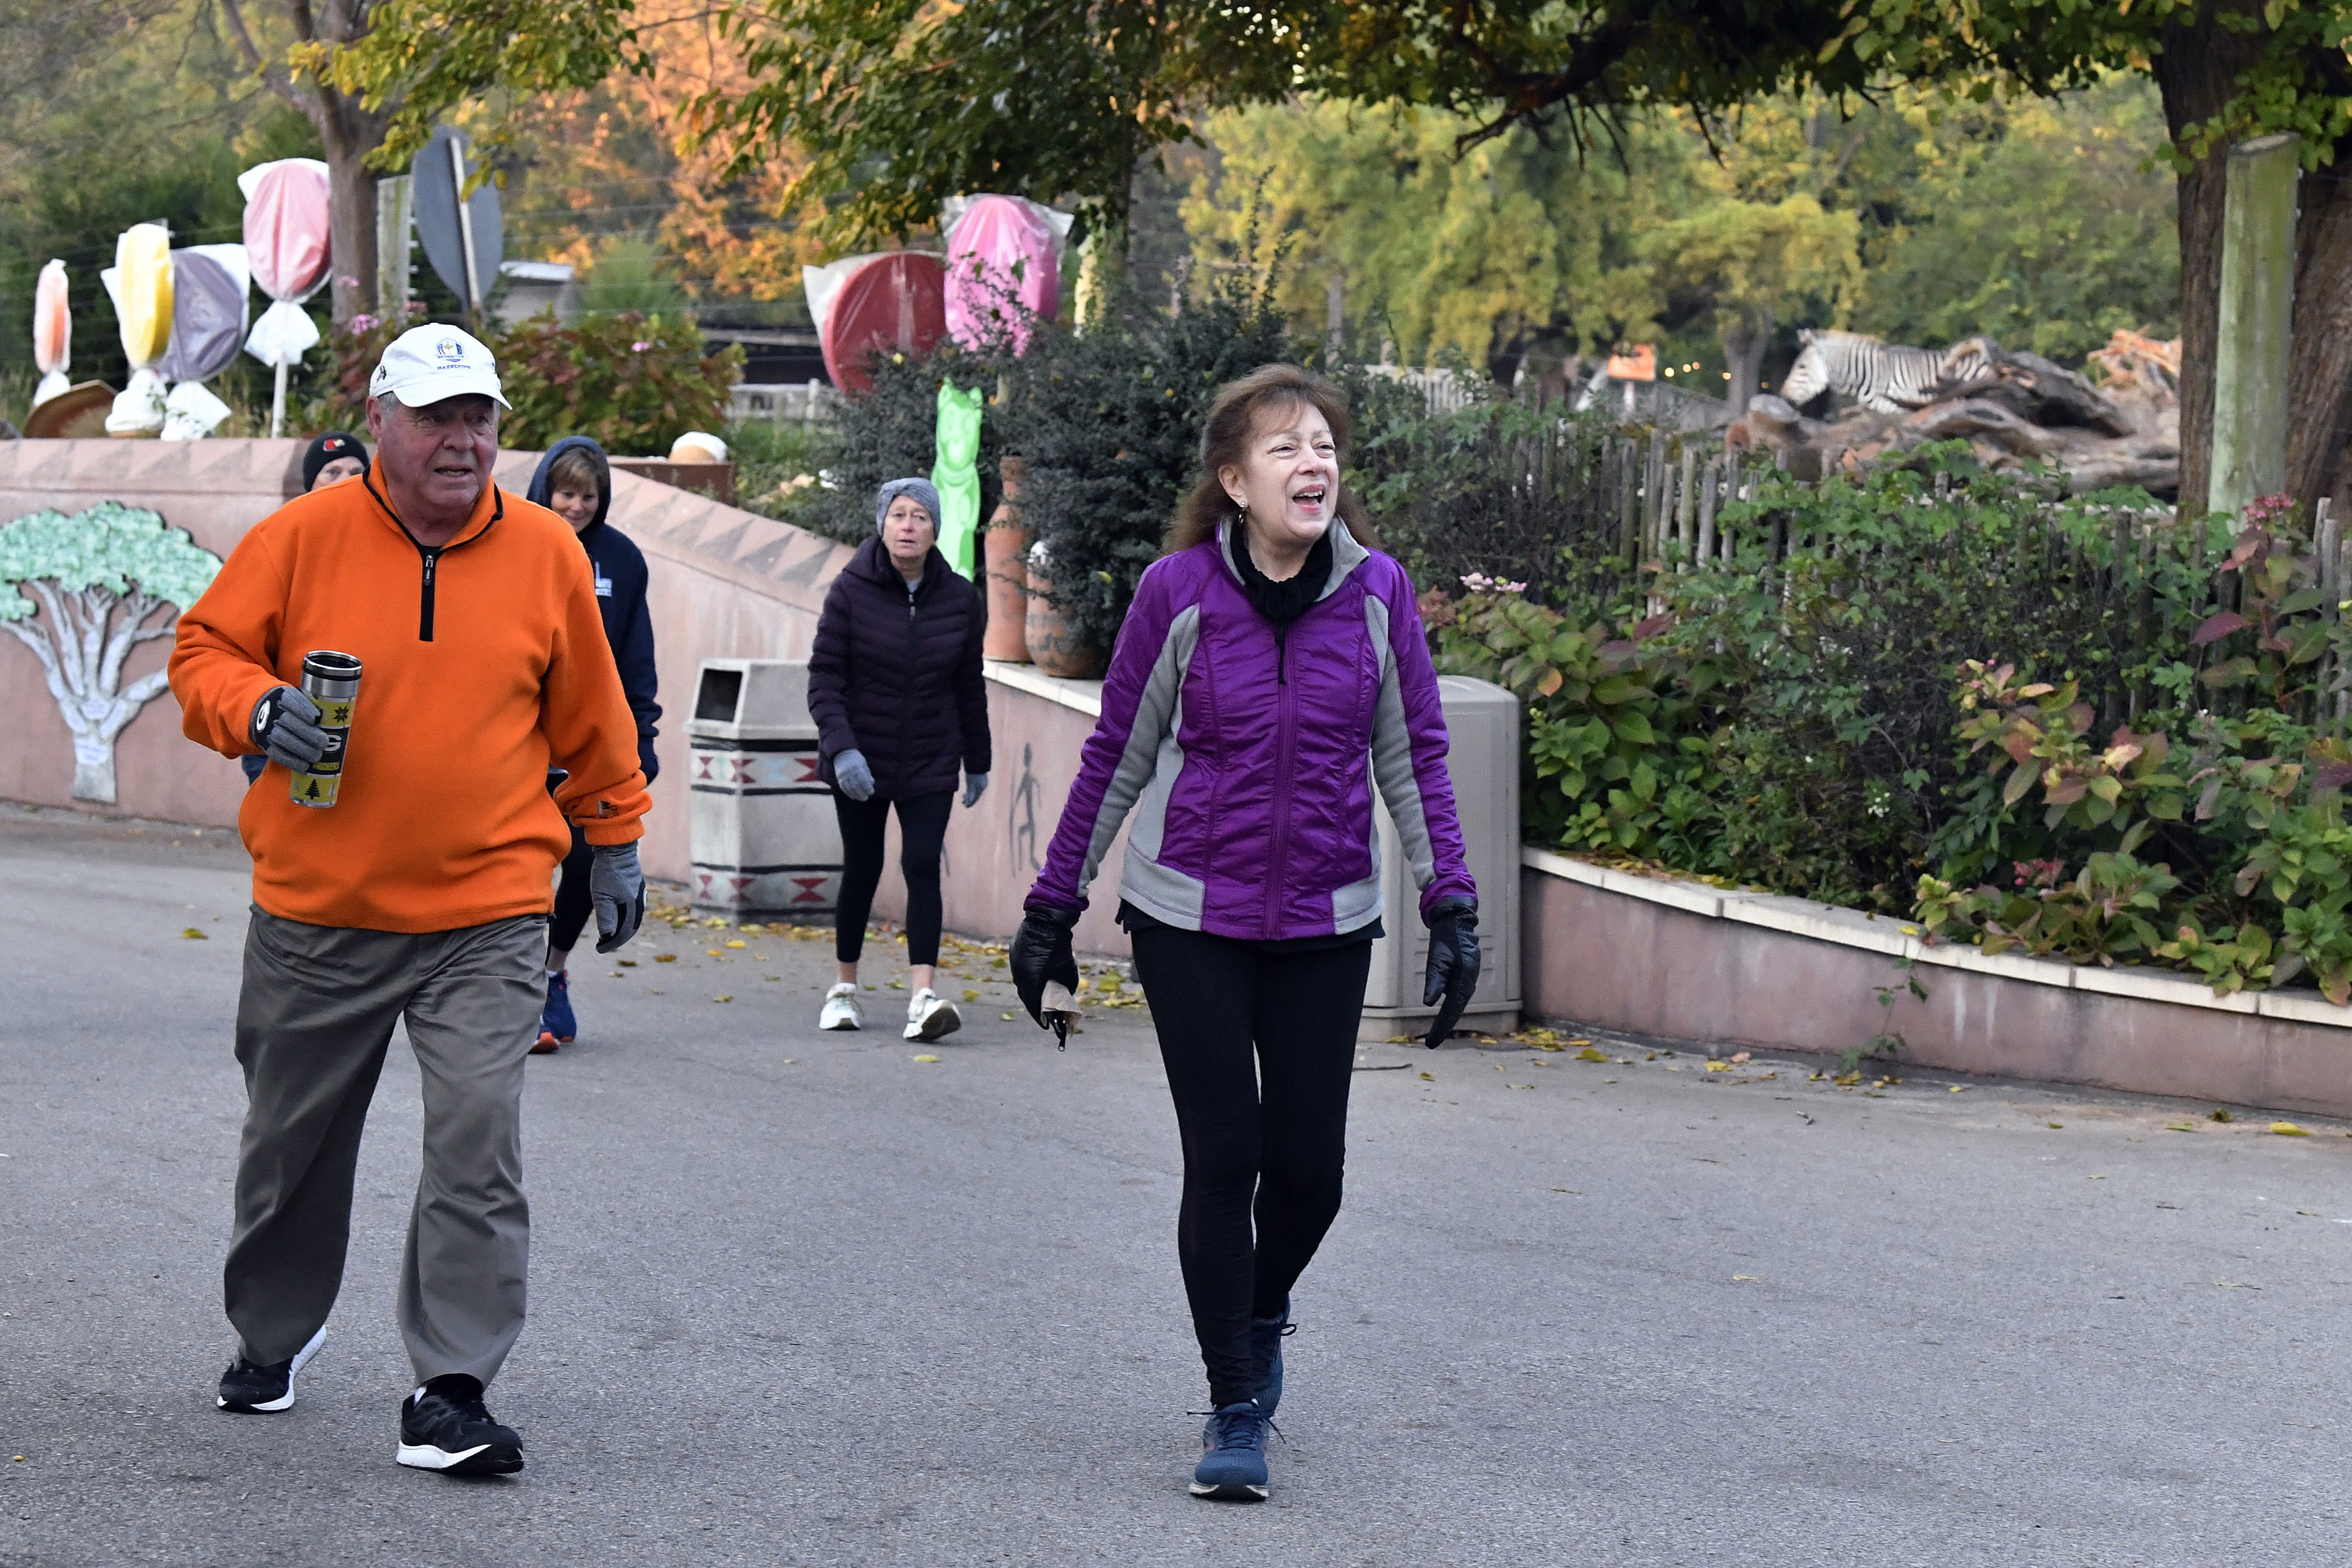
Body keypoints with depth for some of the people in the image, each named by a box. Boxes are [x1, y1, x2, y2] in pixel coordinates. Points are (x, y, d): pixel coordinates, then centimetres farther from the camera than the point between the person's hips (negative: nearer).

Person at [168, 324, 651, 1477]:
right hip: (315, 910, 1)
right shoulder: (303, 537, -4)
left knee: (479, 1142, -15)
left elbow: (590, 717, 13)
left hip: (488, 916, 0)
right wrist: (256, 709, -18)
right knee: (292, 1145, 16)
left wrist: (615, 838, 19)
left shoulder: (546, 551, 2)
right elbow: (203, 652, 3)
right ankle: (271, 1336, 41)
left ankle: (450, 1391, -8)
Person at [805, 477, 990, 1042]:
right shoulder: (852, 590, -9)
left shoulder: (960, 598, -1)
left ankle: (923, 996, -20)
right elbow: (824, 675, -10)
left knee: (923, 866, -12)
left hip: (929, 763, 1)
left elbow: (969, 686, 9)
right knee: (862, 869, 8)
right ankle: (844, 989, 26)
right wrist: (841, 748, -22)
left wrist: (978, 761, 14)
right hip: (860, 758, -1)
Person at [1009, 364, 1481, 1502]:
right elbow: (1117, 757, 1)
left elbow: (1414, 757, 4)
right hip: (1189, 919, -2)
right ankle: (1235, 1411, 10)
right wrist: (1053, 908, 3)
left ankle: (1263, 1311, 36)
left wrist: (1452, 906, -3)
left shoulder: (1377, 592, -4)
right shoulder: (1178, 593, -8)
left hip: (1325, 926, 2)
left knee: (1308, 1166, 3)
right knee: (1222, 1157, -3)